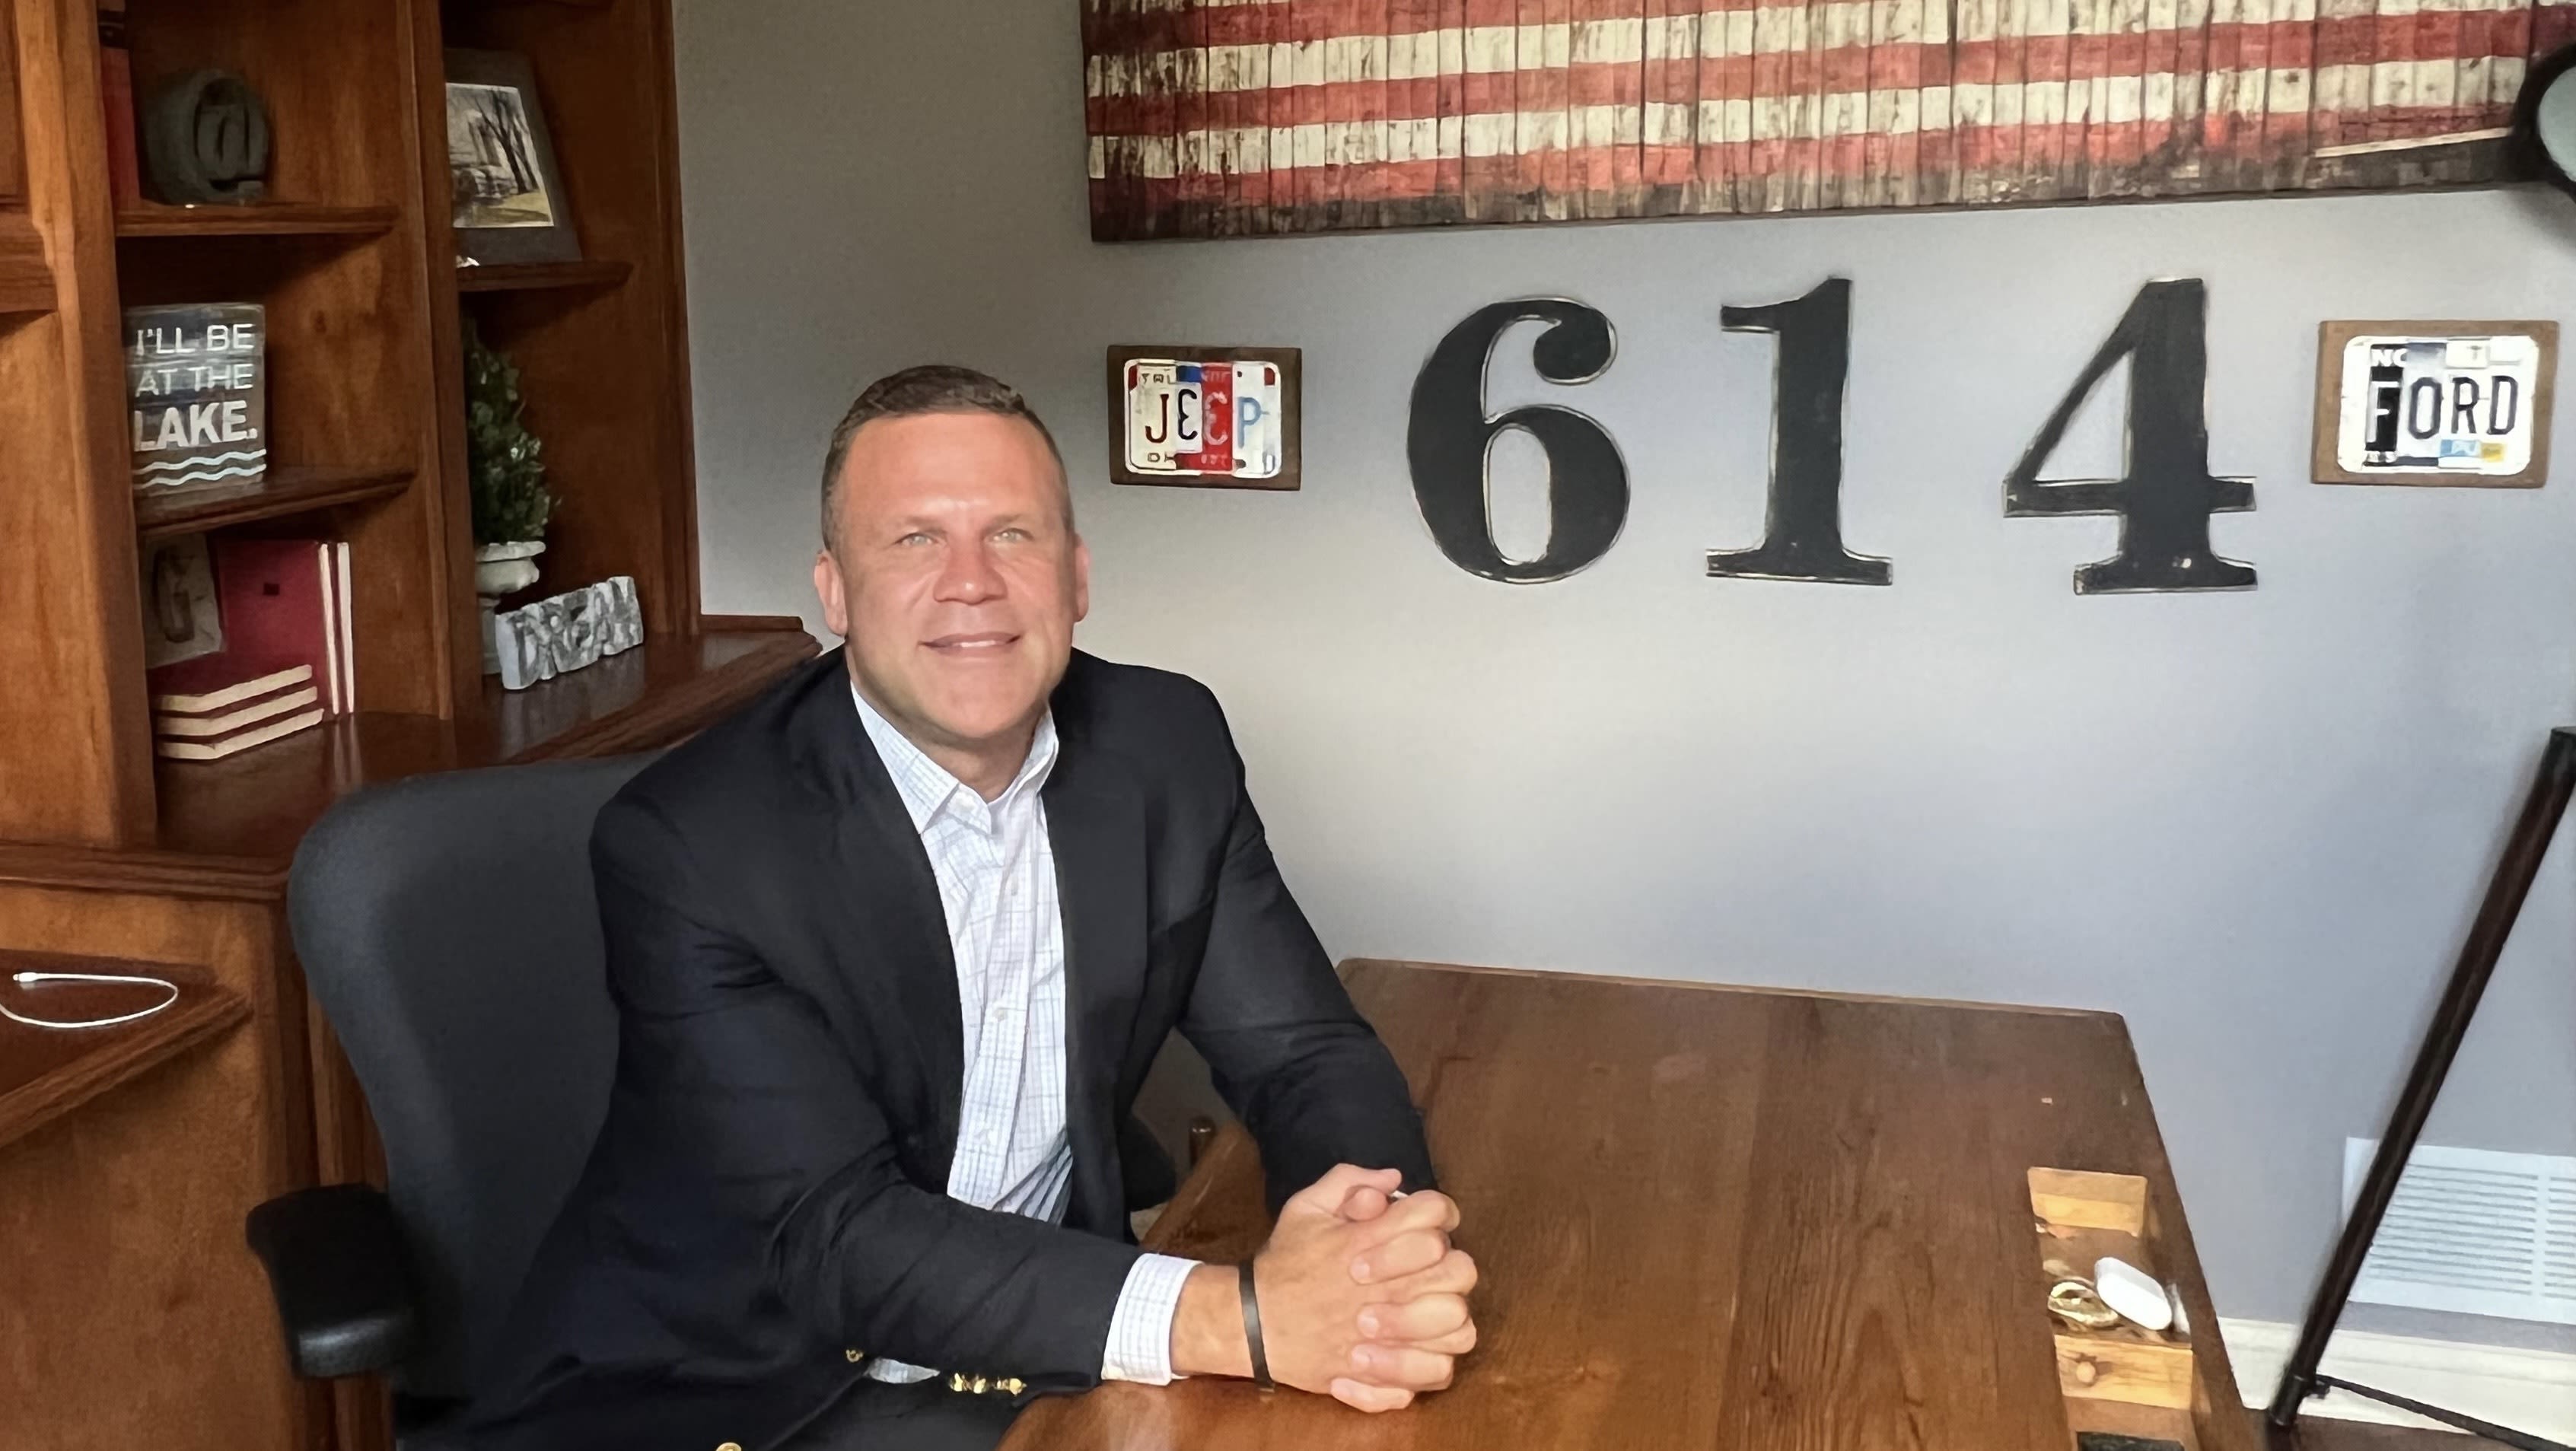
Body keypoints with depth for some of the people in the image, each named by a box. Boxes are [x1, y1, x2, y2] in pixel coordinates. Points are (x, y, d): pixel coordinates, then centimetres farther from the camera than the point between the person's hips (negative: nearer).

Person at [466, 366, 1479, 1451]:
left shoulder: (1168, 749, -5)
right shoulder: (687, 844, -18)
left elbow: (1304, 1050, -2)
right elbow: (835, 1238, -23)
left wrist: (1372, 1245, -24)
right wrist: (1233, 1316, -33)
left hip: (1053, 1353, 4)